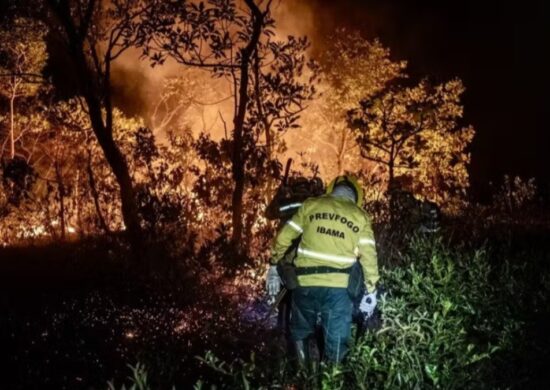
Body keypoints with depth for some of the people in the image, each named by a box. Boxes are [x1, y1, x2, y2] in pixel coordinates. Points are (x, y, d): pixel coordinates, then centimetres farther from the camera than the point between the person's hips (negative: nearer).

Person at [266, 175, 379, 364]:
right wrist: (371, 291, 12)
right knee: (336, 341, 9)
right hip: (339, 286, -1)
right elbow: (369, 256, 7)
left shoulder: (310, 205, 11)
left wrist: (274, 265, 22)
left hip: (305, 282, 1)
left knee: (301, 333, 20)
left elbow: (284, 237, 11)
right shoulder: (360, 216, 11)